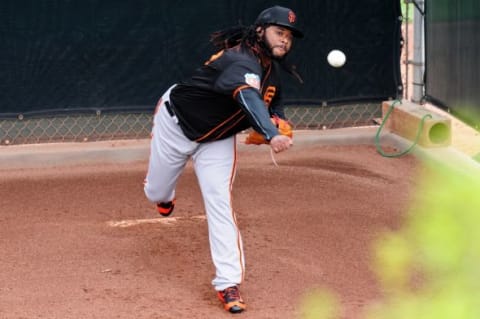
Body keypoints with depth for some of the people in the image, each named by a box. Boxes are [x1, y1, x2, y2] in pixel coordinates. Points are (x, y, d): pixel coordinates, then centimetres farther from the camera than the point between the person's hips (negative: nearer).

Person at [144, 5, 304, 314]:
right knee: (156, 194, 14)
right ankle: (165, 192, 55)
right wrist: (271, 135, -73)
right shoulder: (241, 61, -35)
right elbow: (249, 96, -56)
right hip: (177, 123, -5)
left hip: (217, 139, 5)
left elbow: (274, 103, 12)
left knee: (220, 202, -12)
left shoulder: (272, 68, -8)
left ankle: (228, 282, -11)